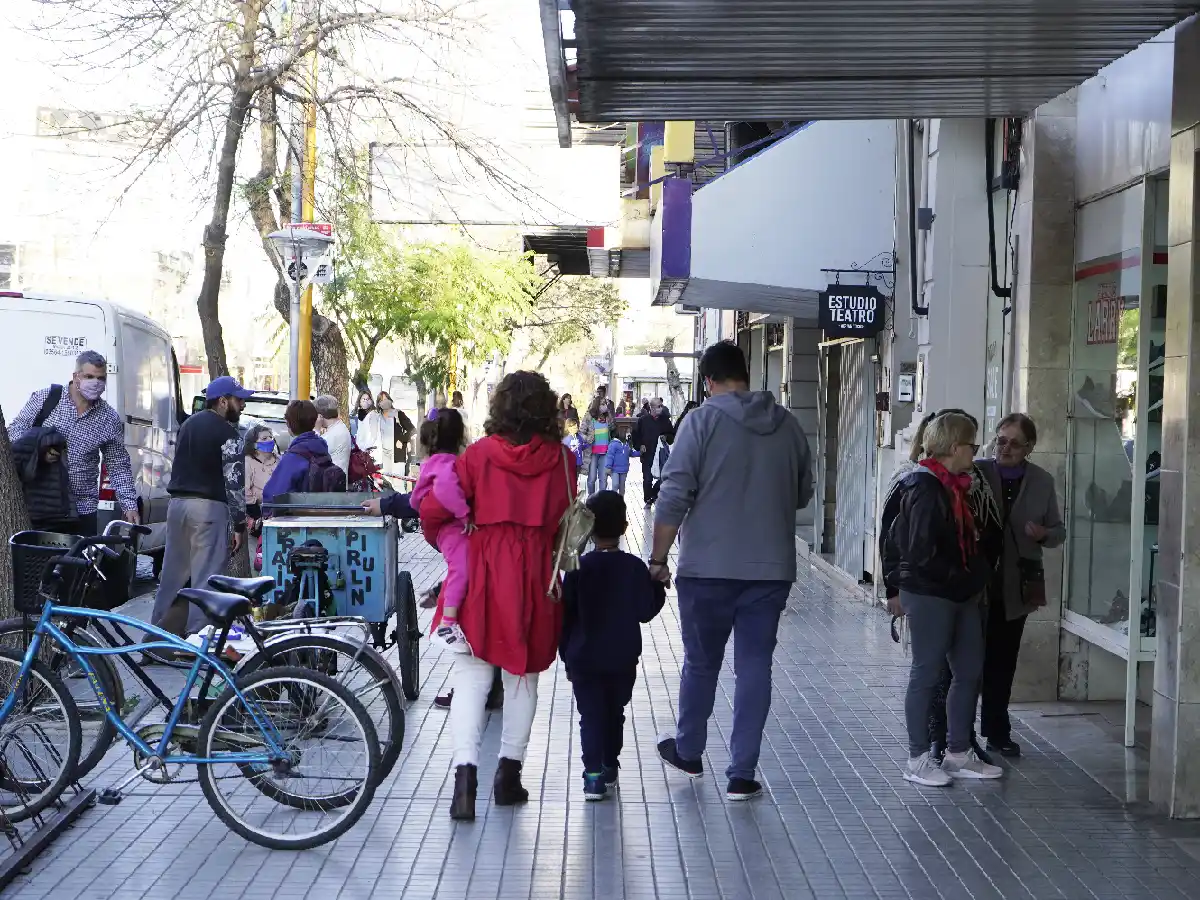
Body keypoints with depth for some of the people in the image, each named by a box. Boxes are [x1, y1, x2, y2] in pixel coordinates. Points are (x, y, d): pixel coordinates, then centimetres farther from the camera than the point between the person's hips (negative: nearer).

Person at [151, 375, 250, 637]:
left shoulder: (189, 424, 16)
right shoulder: (227, 433, -9)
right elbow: (234, 481, -13)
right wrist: (239, 524, -11)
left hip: (177, 503, 8)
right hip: (208, 507, -8)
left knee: (173, 571, 15)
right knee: (205, 575, -4)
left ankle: (157, 629, 21)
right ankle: (196, 633, -5)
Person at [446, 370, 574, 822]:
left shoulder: (479, 453, -3)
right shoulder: (561, 459, 0)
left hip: (484, 568, -1)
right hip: (536, 571, 1)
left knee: (471, 674, 2)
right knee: (523, 676, 14)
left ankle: (465, 775, -11)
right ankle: (509, 775, 21)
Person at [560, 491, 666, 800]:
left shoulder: (579, 568, -7)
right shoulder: (635, 567, -6)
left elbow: (566, 615, -3)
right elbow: (645, 611, -4)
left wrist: (566, 654, 8)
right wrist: (659, 587, 13)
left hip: (584, 659, -2)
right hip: (624, 659, 2)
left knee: (591, 716, 1)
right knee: (615, 713, 17)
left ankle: (594, 774, -10)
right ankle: (610, 766, 29)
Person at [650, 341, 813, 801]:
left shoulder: (703, 421, -8)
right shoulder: (788, 425, 4)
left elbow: (673, 497, -11)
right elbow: (803, 494, 15)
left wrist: (658, 559, -4)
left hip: (709, 568, -2)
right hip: (772, 569, 2)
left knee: (701, 663, 14)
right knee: (755, 667, 7)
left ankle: (688, 752, 32)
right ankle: (741, 775, 8)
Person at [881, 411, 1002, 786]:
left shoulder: (953, 486, 13)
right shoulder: (925, 488, -17)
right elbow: (921, 552, -21)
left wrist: (976, 579, 8)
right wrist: (961, 579, -12)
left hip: (961, 596, 9)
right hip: (929, 596, -9)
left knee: (969, 671, 12)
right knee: (927, 674, -1)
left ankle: (959, 754, 22)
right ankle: (918, 760, 9)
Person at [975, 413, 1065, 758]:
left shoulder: (1043, 482, 4)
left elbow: (1059, 532, 9)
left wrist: (1043, 534, -13)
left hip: (1014, 587, 3)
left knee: (1002, 663, 13)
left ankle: (997, 732, 23)